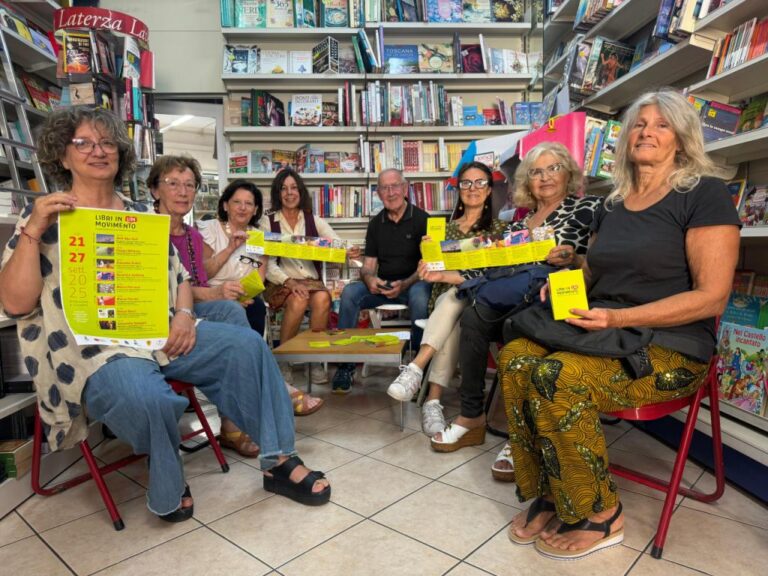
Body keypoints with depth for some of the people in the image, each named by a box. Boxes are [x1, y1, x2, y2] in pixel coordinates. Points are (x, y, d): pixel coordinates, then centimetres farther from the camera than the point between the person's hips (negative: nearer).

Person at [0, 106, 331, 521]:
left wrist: (184, 314, -5)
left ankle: (278, 461, -5)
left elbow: (178, 276, 16)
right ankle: (168, 493, -7)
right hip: (94, 350, -5)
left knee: (247, 345, -13)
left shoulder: (142, 216, 15)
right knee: (145, 397, -37)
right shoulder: (43, 217, 3)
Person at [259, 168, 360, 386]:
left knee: (322, 298, -31)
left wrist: (350, 253, -27)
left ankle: (316, 360, -14)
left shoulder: (314, 221, 12)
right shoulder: (268, 222, 7)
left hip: (311, 280, 2)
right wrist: (289, 281, -22)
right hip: (279, 282, -1)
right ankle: (282, 360, -12)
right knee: (298, 301, -33)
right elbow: (267, 263, -4)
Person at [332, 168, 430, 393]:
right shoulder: (376, 223, 13)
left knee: (419, 297, -37)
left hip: (414, 283, -4)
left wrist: (404, 285, -24)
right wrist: (369, 278, -16)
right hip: (382, 285, 4)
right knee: (350, 292, -22)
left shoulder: (422, 219, -2)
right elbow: (368, 265, 10)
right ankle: (345, 366, -15)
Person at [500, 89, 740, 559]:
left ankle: (600, 515, -8)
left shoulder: (704, 194, -4)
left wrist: (619, 318, -22)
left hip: (671, 348, -6)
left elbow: (712, 295, -13)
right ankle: (546, 497, -8)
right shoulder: (613, 204, 15)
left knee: (558, 377, -31)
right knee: (516, 358, -22)